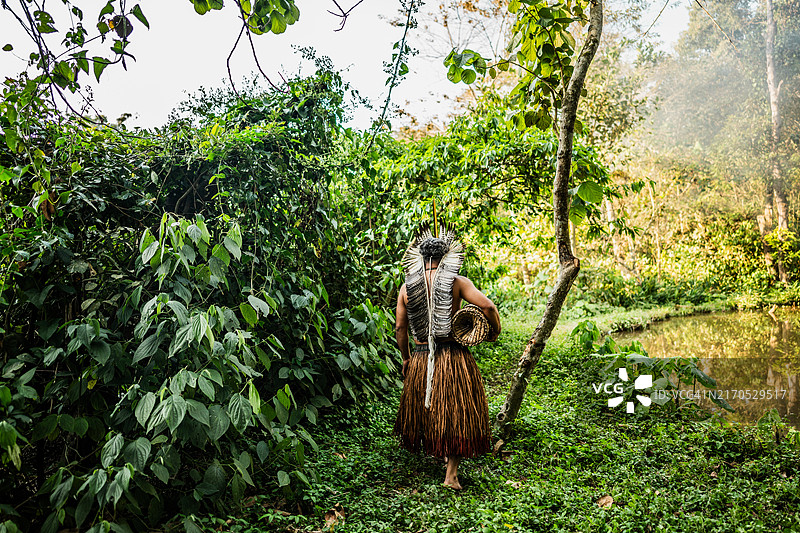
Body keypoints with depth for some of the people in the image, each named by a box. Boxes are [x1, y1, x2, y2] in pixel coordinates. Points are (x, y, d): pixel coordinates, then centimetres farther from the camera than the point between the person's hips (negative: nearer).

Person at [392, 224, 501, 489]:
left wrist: (405, 358, 16)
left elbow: (400, 328, 4)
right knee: (457, 413, 8)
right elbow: (488, 306, -17)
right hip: (454, 355, -3)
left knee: (427, 408, 23)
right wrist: (495, 331, 2)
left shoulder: (407, 287, 1)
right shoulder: (457, 282, -7)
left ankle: (440, 451, 42)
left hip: (421, 357, 3)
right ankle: (451, 472, 7)